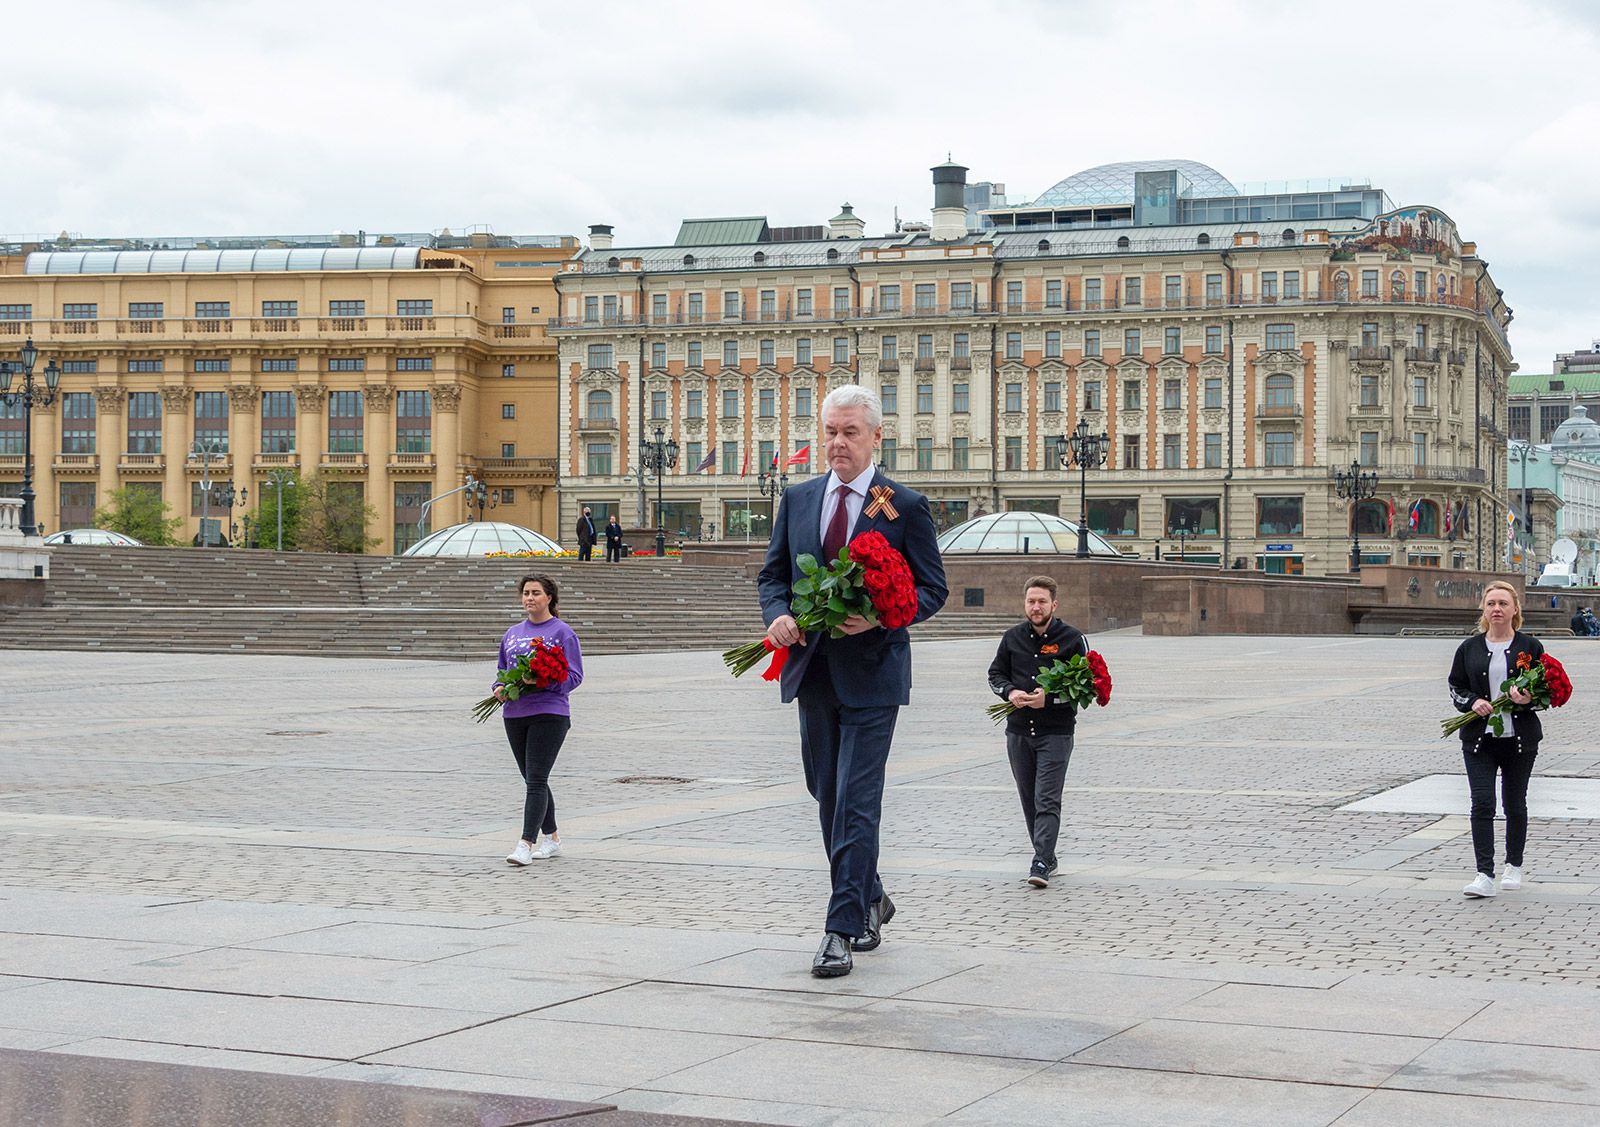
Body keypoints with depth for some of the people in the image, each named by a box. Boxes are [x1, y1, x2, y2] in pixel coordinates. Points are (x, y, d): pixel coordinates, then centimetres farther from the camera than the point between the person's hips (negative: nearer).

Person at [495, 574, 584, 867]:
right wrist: (500, 688, -1)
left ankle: (526, 844, -15)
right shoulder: (512, 634, 15)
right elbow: (503, 670, 21)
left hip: (549, 714, -7)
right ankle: (552, 839, 25)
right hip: (514, 714, 7)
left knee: (536, 781, -12)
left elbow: (574, 675, -8)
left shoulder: (562, 632, -4)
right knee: (532, 781, 13)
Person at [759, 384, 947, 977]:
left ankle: (842, 929, -7)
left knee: (856, 803, -9)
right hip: (813, 670, 5)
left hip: (871, 672, -5)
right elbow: (772, 573, 13)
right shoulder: (798, 499, 10)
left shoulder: (905, 506, -3)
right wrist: (777, 614, -9)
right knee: (828, 797, 14)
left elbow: (932, 588, -2)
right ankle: (869, 900, 33)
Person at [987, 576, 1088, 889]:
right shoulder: (1012, 638, 9)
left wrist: (1049, 698, -18)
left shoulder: (1072, 639, -3)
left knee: (1047, 800, -12)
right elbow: (995, 674, 16)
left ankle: (1041, 864, -16)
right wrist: (1010, 692, -7)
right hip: (1018, 731, 5)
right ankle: (1047, 858, 20)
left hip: (1055, 733, -5)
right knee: (1029, 801, 9)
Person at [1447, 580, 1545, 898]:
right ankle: (1485, 875, -14)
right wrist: (1472, 703, -12)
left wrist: (1528, 699, -17)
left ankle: (1513, 866, 30)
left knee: (1515, 804, 11)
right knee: (1482, 803, -11)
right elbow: (1455, 687, 9)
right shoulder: (1469, 648, 5)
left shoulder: (1530, 646, 2)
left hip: (1520, 738, 0)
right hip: (1479, 738, 0)